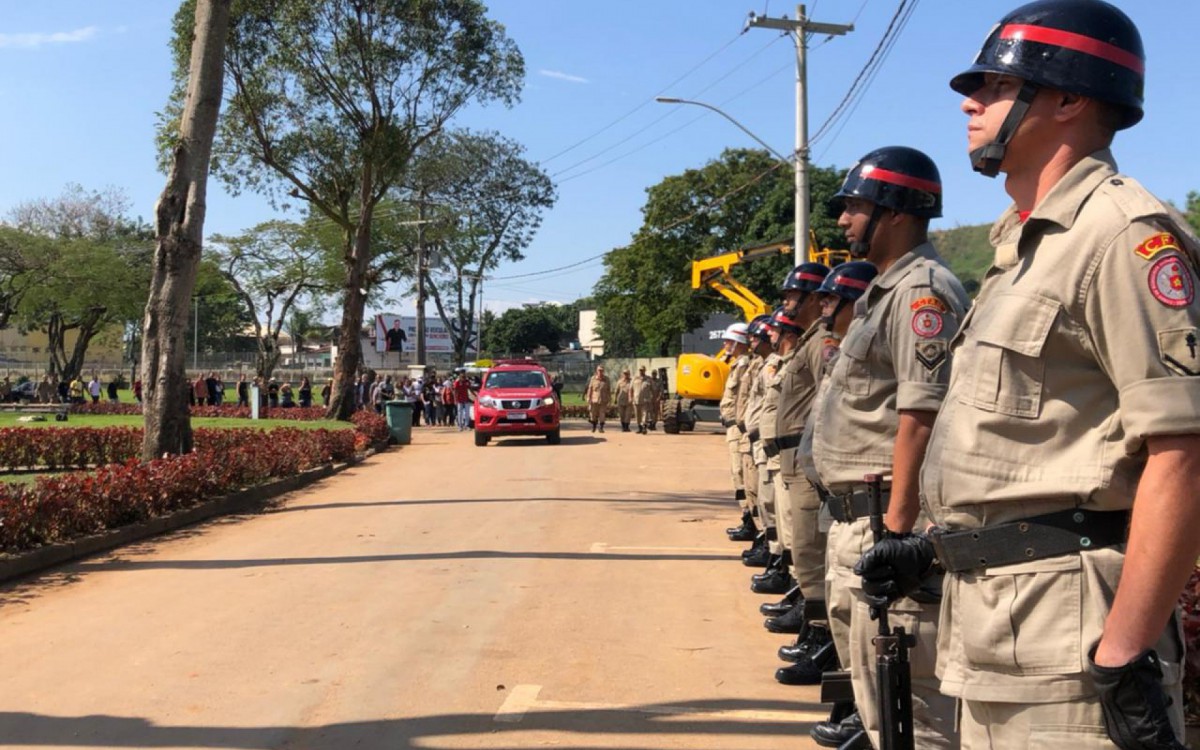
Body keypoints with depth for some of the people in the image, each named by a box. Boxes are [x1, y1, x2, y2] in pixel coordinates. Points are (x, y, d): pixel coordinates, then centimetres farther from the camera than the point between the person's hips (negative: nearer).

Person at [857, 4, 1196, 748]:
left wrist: (1126, 656, -23)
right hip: (987, 616, 9)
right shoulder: (1027, 246, 16)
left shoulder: (1120, 232, -14)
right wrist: (934, 544, 19)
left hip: (1067, 625, -9)